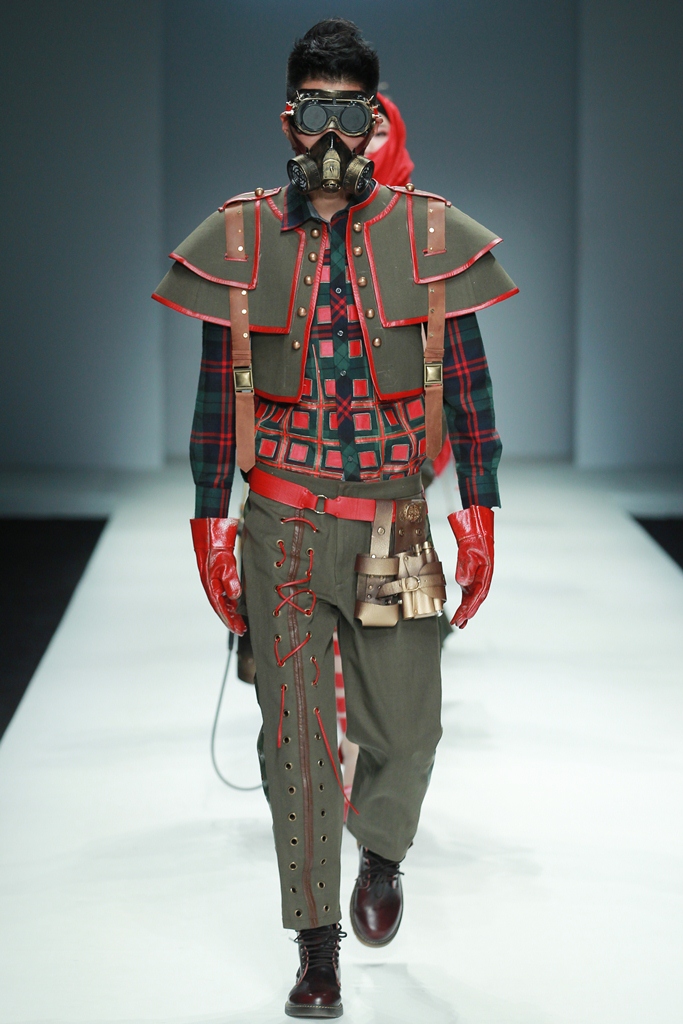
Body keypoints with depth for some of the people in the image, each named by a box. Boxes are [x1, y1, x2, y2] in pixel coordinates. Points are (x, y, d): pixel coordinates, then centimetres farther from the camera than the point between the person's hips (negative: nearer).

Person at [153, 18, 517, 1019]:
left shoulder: (430, 236, 1)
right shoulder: (240, 240, 2)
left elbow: (468, 385, 5)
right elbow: (216, 392, 6)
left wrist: (480, 510, 1)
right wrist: (211, 521, 3)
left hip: (394, 524, 0)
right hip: (283, 527, 0)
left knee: (404, 726, 4)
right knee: (296, 737, 1)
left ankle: (380, 854, 38)